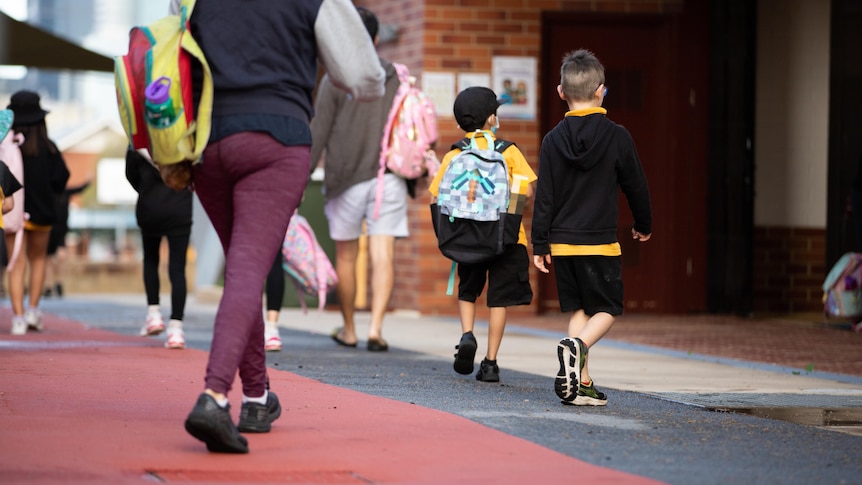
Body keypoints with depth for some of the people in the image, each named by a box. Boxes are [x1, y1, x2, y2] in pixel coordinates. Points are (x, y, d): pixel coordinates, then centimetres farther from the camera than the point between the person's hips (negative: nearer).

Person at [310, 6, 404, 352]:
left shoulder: (335, 80, -4)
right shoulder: (398, 78, 7)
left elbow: (317, 133, -7)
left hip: (346, 180, -2)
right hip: (388, 178, 2)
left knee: (345, 256, 11)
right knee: (382, 255, -4)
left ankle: (349, 330, 20)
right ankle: (376, 327, -18)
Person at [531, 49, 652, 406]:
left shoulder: (553, 140, 0)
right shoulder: (617, 137, -6)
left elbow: (544, 197, 1)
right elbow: (636, 186, 3)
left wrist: (540, 245, 7)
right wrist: (643, 224, 21)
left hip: (562, 242, 3)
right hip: (600, 242, -3)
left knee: (577, 310, 11)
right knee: (607, 309, 7)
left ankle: (582, 385, 5)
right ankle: (577, 345, -24)